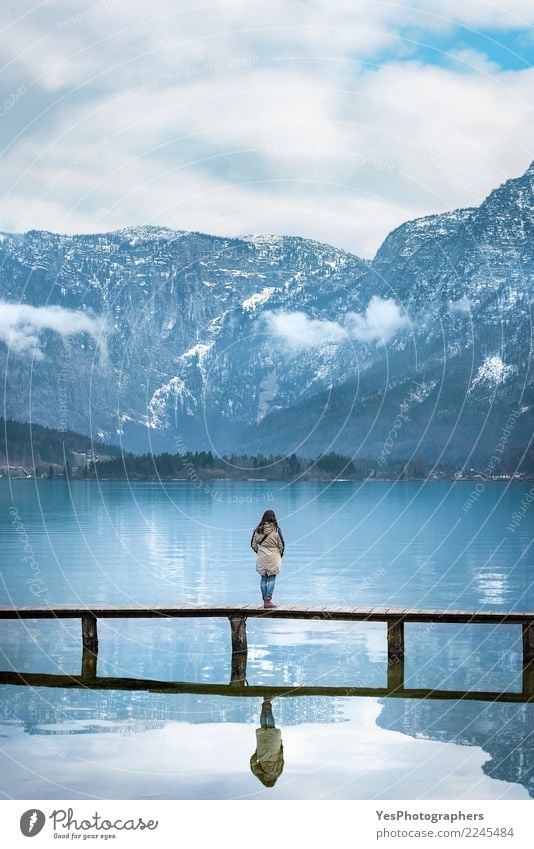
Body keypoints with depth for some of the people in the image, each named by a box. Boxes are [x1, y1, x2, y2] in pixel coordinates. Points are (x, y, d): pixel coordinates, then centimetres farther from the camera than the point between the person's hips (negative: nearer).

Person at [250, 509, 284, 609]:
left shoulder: (258, 530, -1)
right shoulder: (276, 530, -10)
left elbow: (253, 545, 4)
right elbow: (281, 545, -5)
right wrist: (280, 554, 13)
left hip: (262, 558, 3)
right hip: (273, 557, -3)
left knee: (263, 578, 11)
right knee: (271, 579, 2)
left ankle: (265, 600, 15)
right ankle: (268, 600, -3)